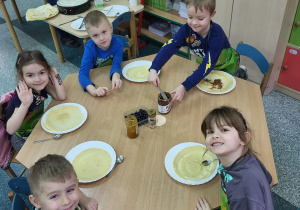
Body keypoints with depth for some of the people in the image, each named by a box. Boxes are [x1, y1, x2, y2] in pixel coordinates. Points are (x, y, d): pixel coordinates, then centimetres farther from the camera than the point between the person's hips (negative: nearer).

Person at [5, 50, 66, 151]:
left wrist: (54, 75, -24)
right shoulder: (24, 94, -33)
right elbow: (10, 130, -40)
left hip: (38, 126, 6)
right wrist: (25, 104, -54)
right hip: (22, 138, -6)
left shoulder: (41, 85, -14)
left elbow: (62, 97, -18)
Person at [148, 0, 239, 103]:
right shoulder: (186, 29, -28)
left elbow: (207, 65, -46)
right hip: (203, 62, 4)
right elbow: (168, 47, -38)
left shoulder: (217, 34, -40)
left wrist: (184, 86, -56)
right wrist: (153, 69, -54)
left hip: (226, 66, -4)